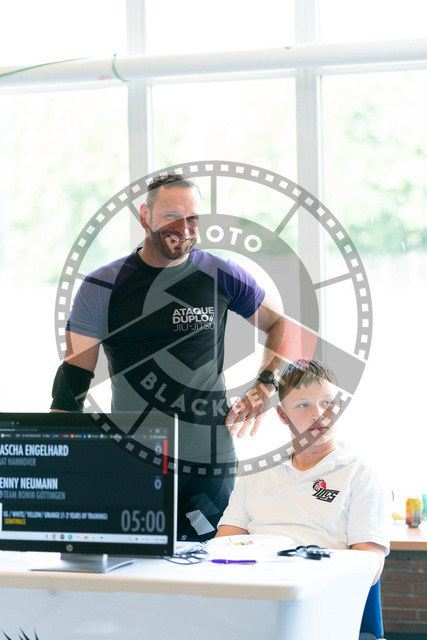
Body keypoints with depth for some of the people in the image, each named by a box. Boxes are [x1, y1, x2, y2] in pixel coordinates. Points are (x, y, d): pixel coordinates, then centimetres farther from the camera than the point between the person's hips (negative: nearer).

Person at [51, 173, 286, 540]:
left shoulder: (222, 276, 3)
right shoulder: (102, 287, 3)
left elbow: (282, 323, 18)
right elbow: (74, 375, 3)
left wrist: (266, 386, 4)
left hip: (209, 461, 0)